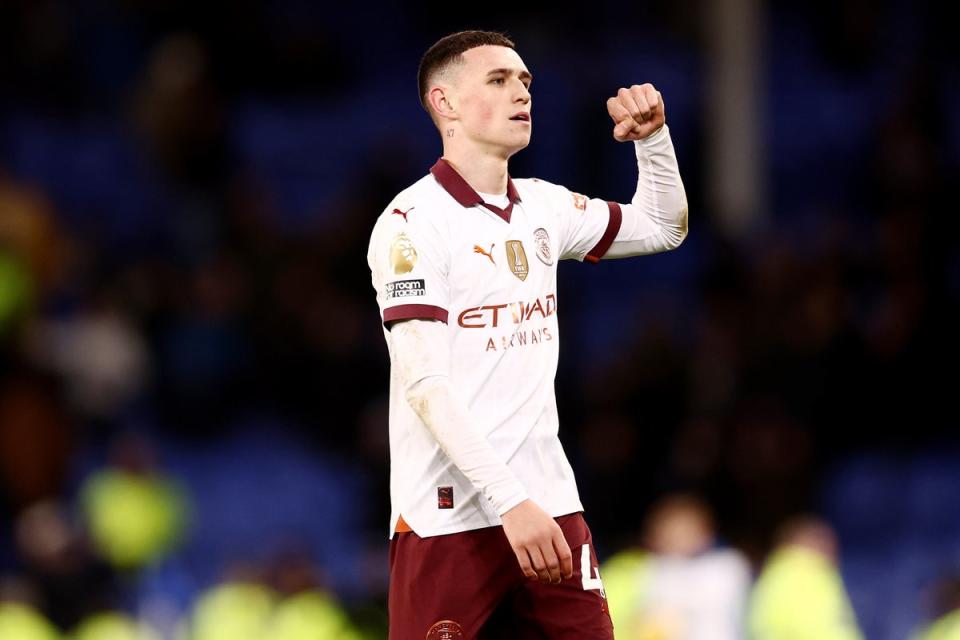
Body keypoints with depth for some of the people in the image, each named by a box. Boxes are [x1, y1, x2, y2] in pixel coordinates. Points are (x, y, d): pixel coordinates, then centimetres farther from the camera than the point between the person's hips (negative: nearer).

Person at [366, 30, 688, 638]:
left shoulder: (543, 206, 12)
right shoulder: (412, 221, -9)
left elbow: (662, 226, 28)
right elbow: (425, 382, -16)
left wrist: (653, 136, 9)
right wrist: (509, 501, -24)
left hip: (550, 507, 6)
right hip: (447, 517, -6)